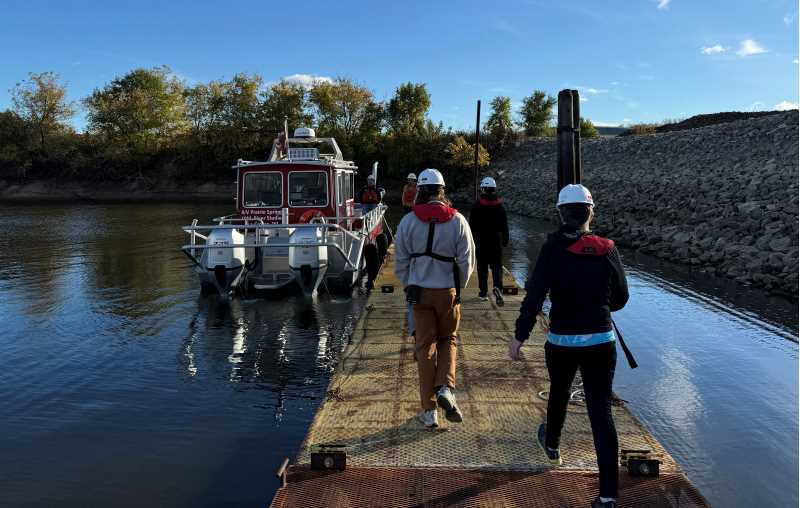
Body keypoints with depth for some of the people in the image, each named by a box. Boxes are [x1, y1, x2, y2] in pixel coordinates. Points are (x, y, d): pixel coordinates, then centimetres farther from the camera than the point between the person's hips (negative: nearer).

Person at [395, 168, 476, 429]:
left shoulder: (408, 222, -4)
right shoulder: (457, 220, -6)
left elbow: (400, 263, 0)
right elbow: (467, 260, -3)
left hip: (419, 291, 0)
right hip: (448, 291, 0)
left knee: (425, 348, 8)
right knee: (447, 340, 20)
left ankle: (429, 411, 11)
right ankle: (445, 388, -1)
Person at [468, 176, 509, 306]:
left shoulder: (476, 206, -5)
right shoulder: (500, 206, 1)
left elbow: (472, 226, -2)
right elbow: (504, 225, 5)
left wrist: (472, 240, 7)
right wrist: (505, 240, 13)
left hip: (481, 242, -1)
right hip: (496, 241, 1)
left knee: (482, 267, 8)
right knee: (497, 266, 2)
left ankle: (483, 292, 13)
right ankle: (497, 287, -22)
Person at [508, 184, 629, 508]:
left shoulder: (553, 249, -12)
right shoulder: (607, 249, -3)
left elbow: (534, 295, -16)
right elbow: (620, 299, 4)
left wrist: (519, 336, -9)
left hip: (562, 343, -1)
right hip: (601, 342, 1)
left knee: (559, 394, 26)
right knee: (601, 412, 2)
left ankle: (551, 445, 53)